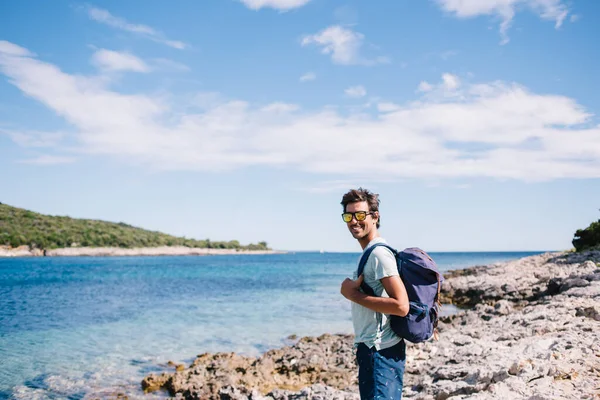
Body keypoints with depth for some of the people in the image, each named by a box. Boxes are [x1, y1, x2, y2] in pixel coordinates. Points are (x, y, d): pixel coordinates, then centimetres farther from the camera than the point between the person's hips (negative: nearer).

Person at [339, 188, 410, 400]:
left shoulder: (378, 253, -17)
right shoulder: (369, 253, 13)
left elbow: (401, 306, -25)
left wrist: (353, 295, -19)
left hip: (380, 352, -10)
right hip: (371, 349, 10)